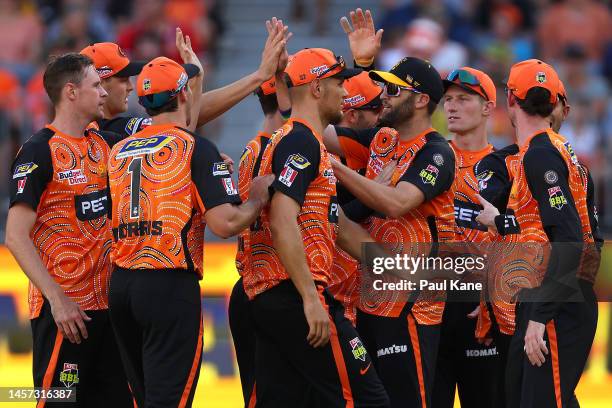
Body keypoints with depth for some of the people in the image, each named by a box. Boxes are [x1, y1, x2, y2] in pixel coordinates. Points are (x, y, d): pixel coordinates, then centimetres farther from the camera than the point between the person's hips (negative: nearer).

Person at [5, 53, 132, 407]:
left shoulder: (104, 145, 12)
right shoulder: (40, 152, -10)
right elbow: (16, 237, -15)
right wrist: (57, 300, -21)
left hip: (107, 301, 7)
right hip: (65, 309, -7)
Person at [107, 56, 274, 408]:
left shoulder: (120, 151, 13)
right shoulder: (196, 148, -6)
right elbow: (225, 223, -15)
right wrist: (259, 199, 5)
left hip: (120, 285, 6)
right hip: (170, 286, -6)